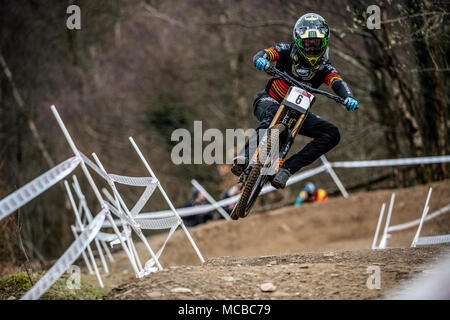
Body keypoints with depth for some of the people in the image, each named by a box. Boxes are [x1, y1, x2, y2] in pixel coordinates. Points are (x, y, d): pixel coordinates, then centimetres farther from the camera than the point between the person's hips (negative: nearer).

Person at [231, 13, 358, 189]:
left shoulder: (324, 67, -4)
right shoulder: (288, 51, -8)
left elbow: (338, 83, -22)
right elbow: (261, 55, -23)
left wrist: (349, 97, -46)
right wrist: (261, 59, -50)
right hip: (269, 101, -4)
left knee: (332, 134, -16)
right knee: (273, 115, -41)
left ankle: (286, 169, -24)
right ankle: (245, 156, -45)